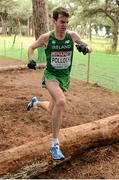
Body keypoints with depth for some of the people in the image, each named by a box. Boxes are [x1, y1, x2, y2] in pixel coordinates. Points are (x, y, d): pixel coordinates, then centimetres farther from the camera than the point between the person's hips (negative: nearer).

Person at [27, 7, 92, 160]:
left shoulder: (72, 35, -7)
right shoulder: (46, 37, -11)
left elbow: (89, 48, 3)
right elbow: (32, 47, 6)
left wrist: (85, 48, -21)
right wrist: (31, 60, -13)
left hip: (65, 76, 4)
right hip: (50, 74, -4)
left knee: (53, 111, 15)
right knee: (61, 102, -32)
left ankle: (36, 102, 51)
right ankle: (55, 144, -19)